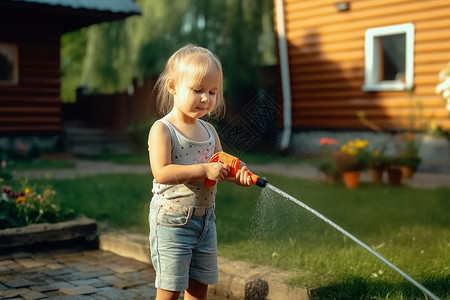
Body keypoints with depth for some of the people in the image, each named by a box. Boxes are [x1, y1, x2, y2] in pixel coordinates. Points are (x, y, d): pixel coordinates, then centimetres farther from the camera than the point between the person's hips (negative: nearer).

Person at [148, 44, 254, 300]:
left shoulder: (209, 131, 6)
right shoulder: (162, 129, -14)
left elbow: (220, 167, 13)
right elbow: (162, 173, -27)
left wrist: (237, 175, -10)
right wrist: (204, 170, -29)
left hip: (205, 219, 7)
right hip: (172, 221, -6)